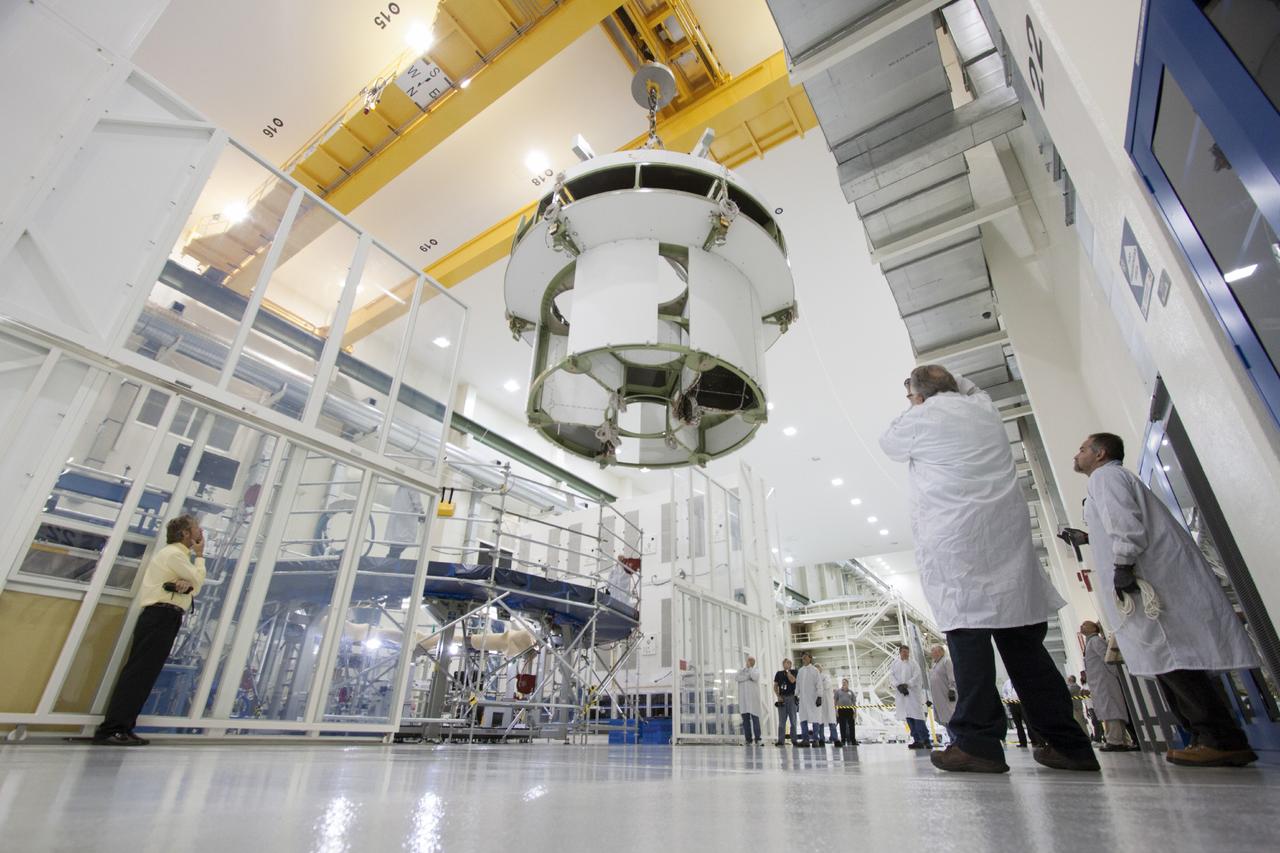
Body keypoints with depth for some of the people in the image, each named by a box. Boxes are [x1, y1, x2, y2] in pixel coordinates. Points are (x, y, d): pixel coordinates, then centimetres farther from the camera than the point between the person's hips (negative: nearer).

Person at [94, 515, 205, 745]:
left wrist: (186, 584, -7)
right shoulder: (174, 553, -8)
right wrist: (199, 556, 4)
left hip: (163, 618, 10)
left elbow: (195, 587, 16)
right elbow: (198, 580, -8)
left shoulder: (175, 554, 23)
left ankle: (121, 728, 7)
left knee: (144, 674, 6)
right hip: (161, 617, -10)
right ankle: (111, 729, -12)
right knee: (139, 672, -12)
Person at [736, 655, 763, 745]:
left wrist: (750, 667, -3)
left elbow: (755, 677, -12)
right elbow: (738, 678, -5)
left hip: (753, 697, -2)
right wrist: (749, 677, -10)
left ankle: (757, 738, -5)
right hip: (743, 698, 2)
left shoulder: (756, 670, 11)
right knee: (745, 719, -1)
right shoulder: (741, 670, 16)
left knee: (755, 717, -10)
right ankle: (748, 739, 3)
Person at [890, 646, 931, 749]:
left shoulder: (913, 664, 7)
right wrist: (899, 686, -13)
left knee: (917, 716, -12)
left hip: (913, 692, -3)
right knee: (908, 718, 2)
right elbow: (891, 677, 5)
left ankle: (926, 740, -11)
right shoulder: (894, 664, 14)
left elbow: (916, 677, -4)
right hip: (901, 694, 3)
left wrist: (906, 685, -17)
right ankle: (917, 740, 7)